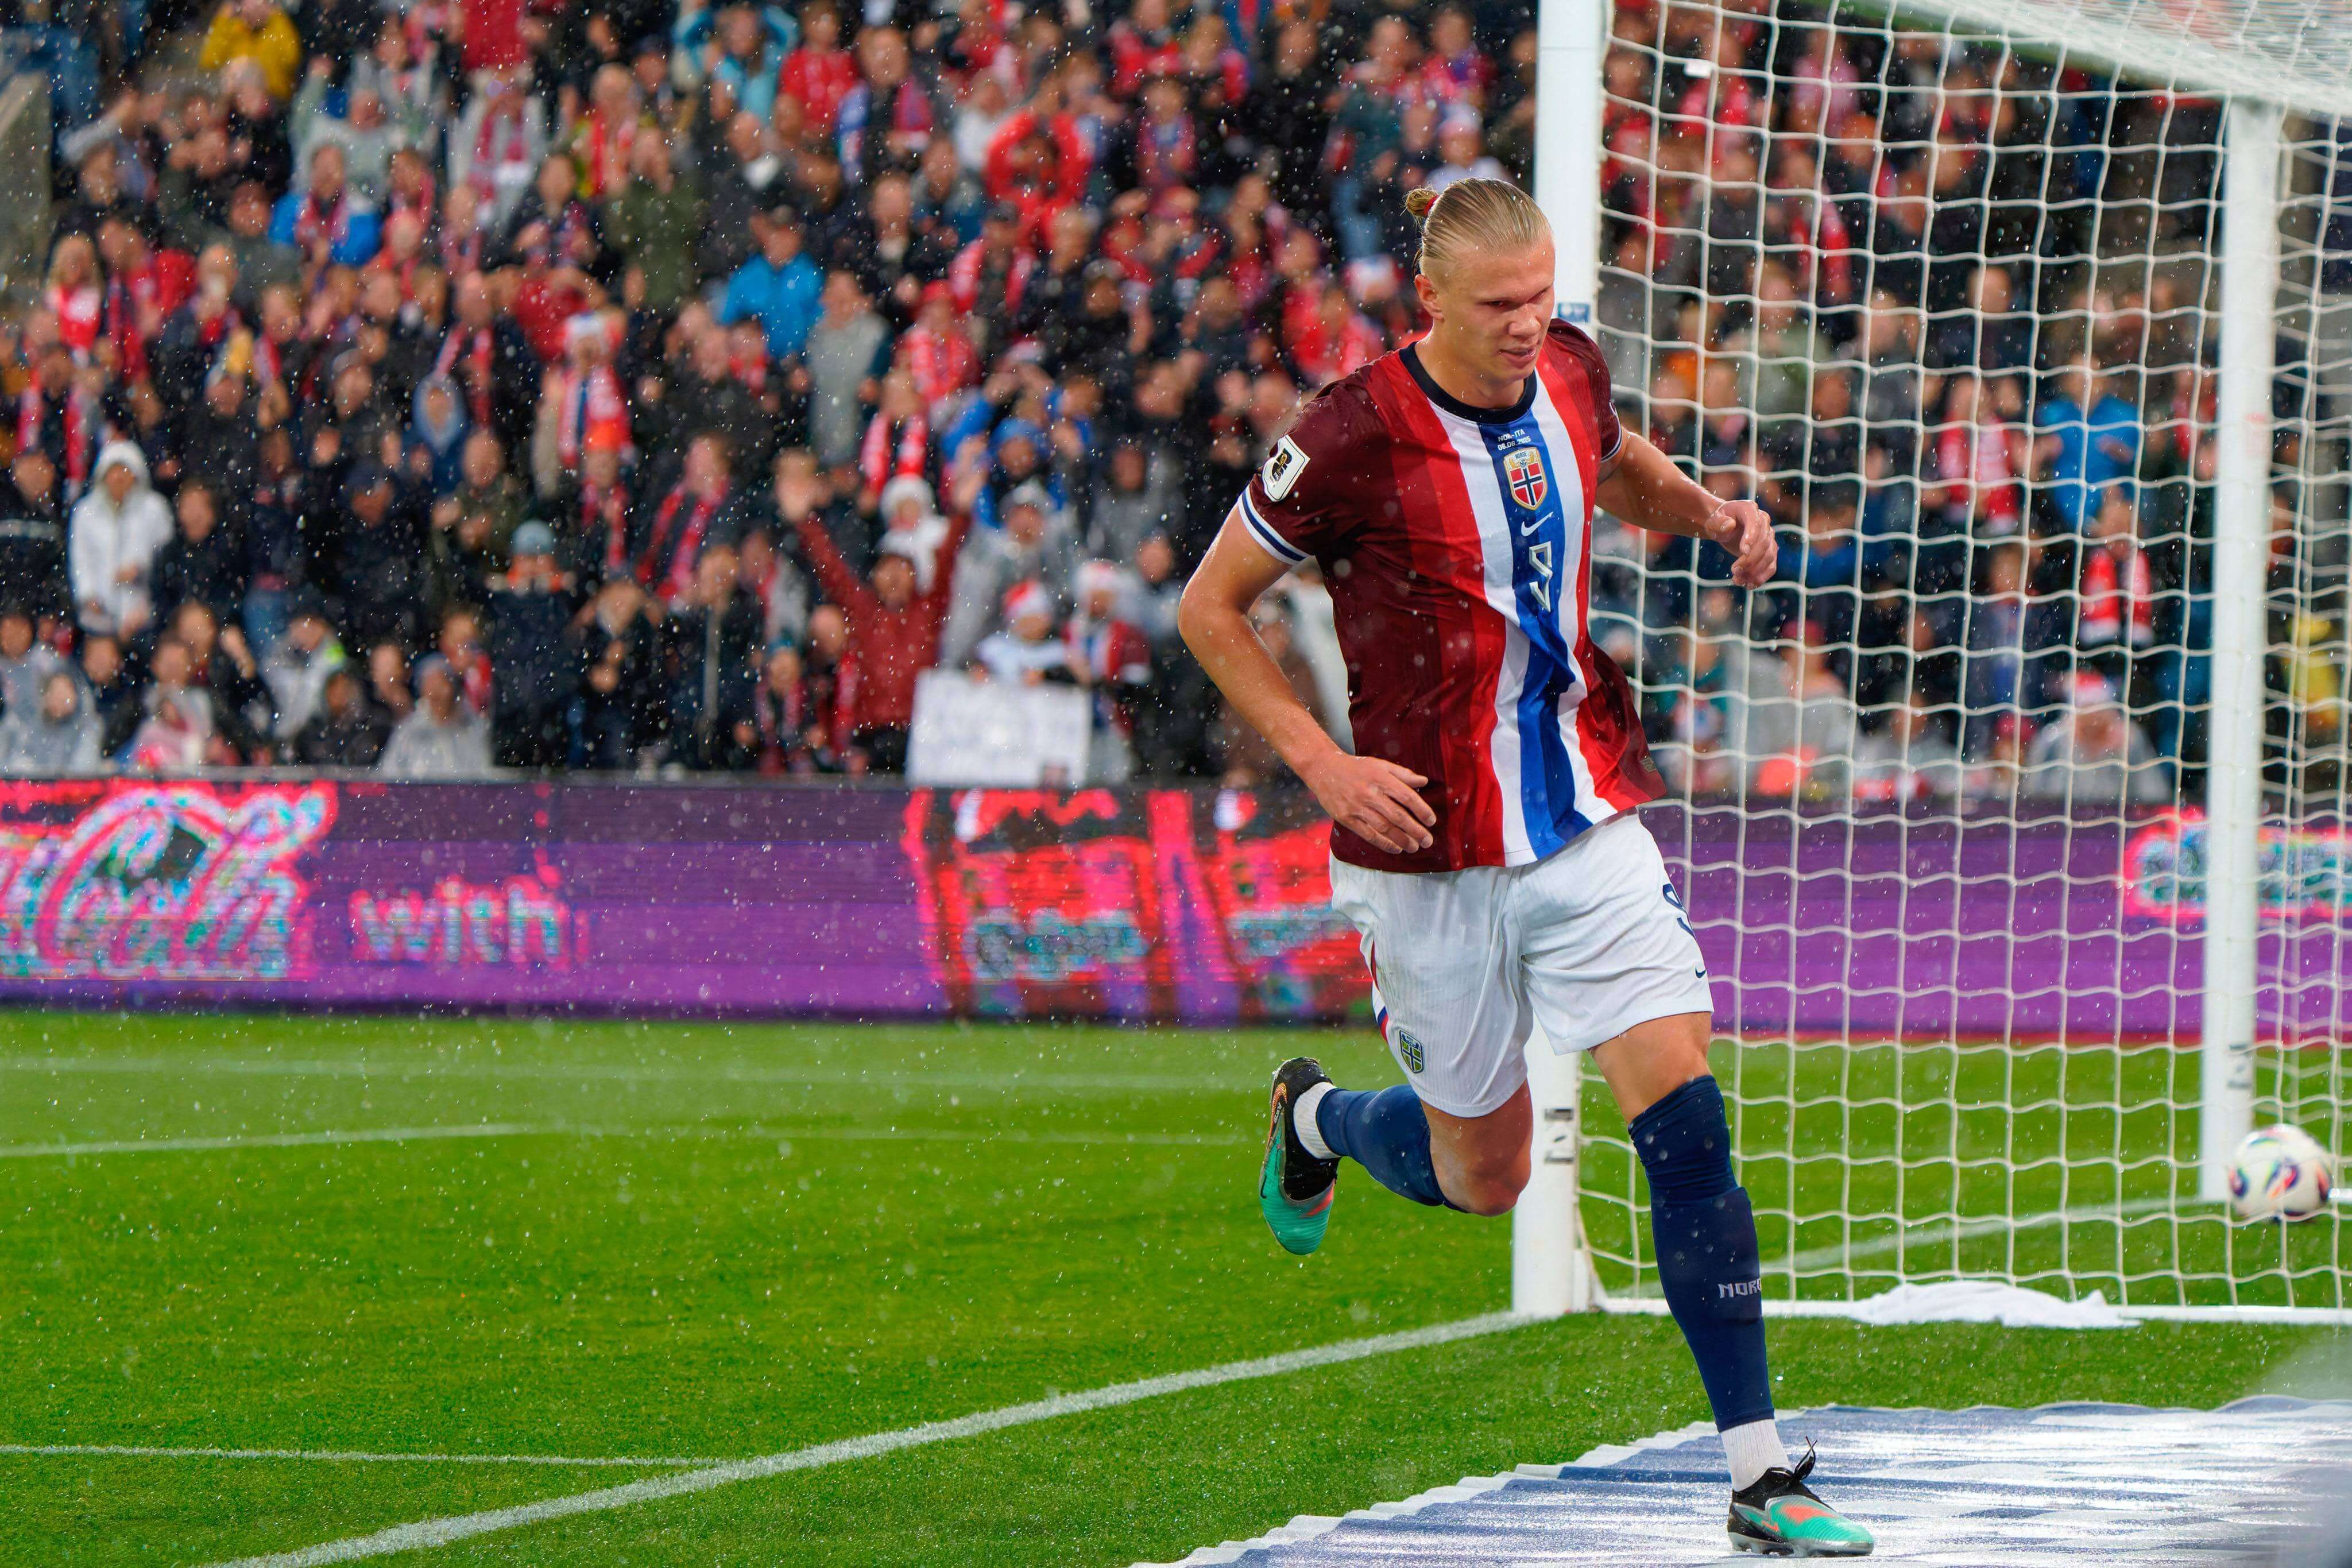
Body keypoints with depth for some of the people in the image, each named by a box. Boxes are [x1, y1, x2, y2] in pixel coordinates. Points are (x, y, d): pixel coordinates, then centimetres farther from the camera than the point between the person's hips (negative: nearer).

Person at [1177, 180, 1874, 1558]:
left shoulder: (1568, 372, -1)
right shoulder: (1353, 438, -16)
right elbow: (1210, 610, -6)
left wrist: (1711, 512, 3)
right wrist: (1324, 763, -14)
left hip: (1586, 823, 3)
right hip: (1430, 850, -3)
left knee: (1685, 1113, -11)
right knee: (1483, 1175, 10)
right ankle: (1316, 1119, 46)